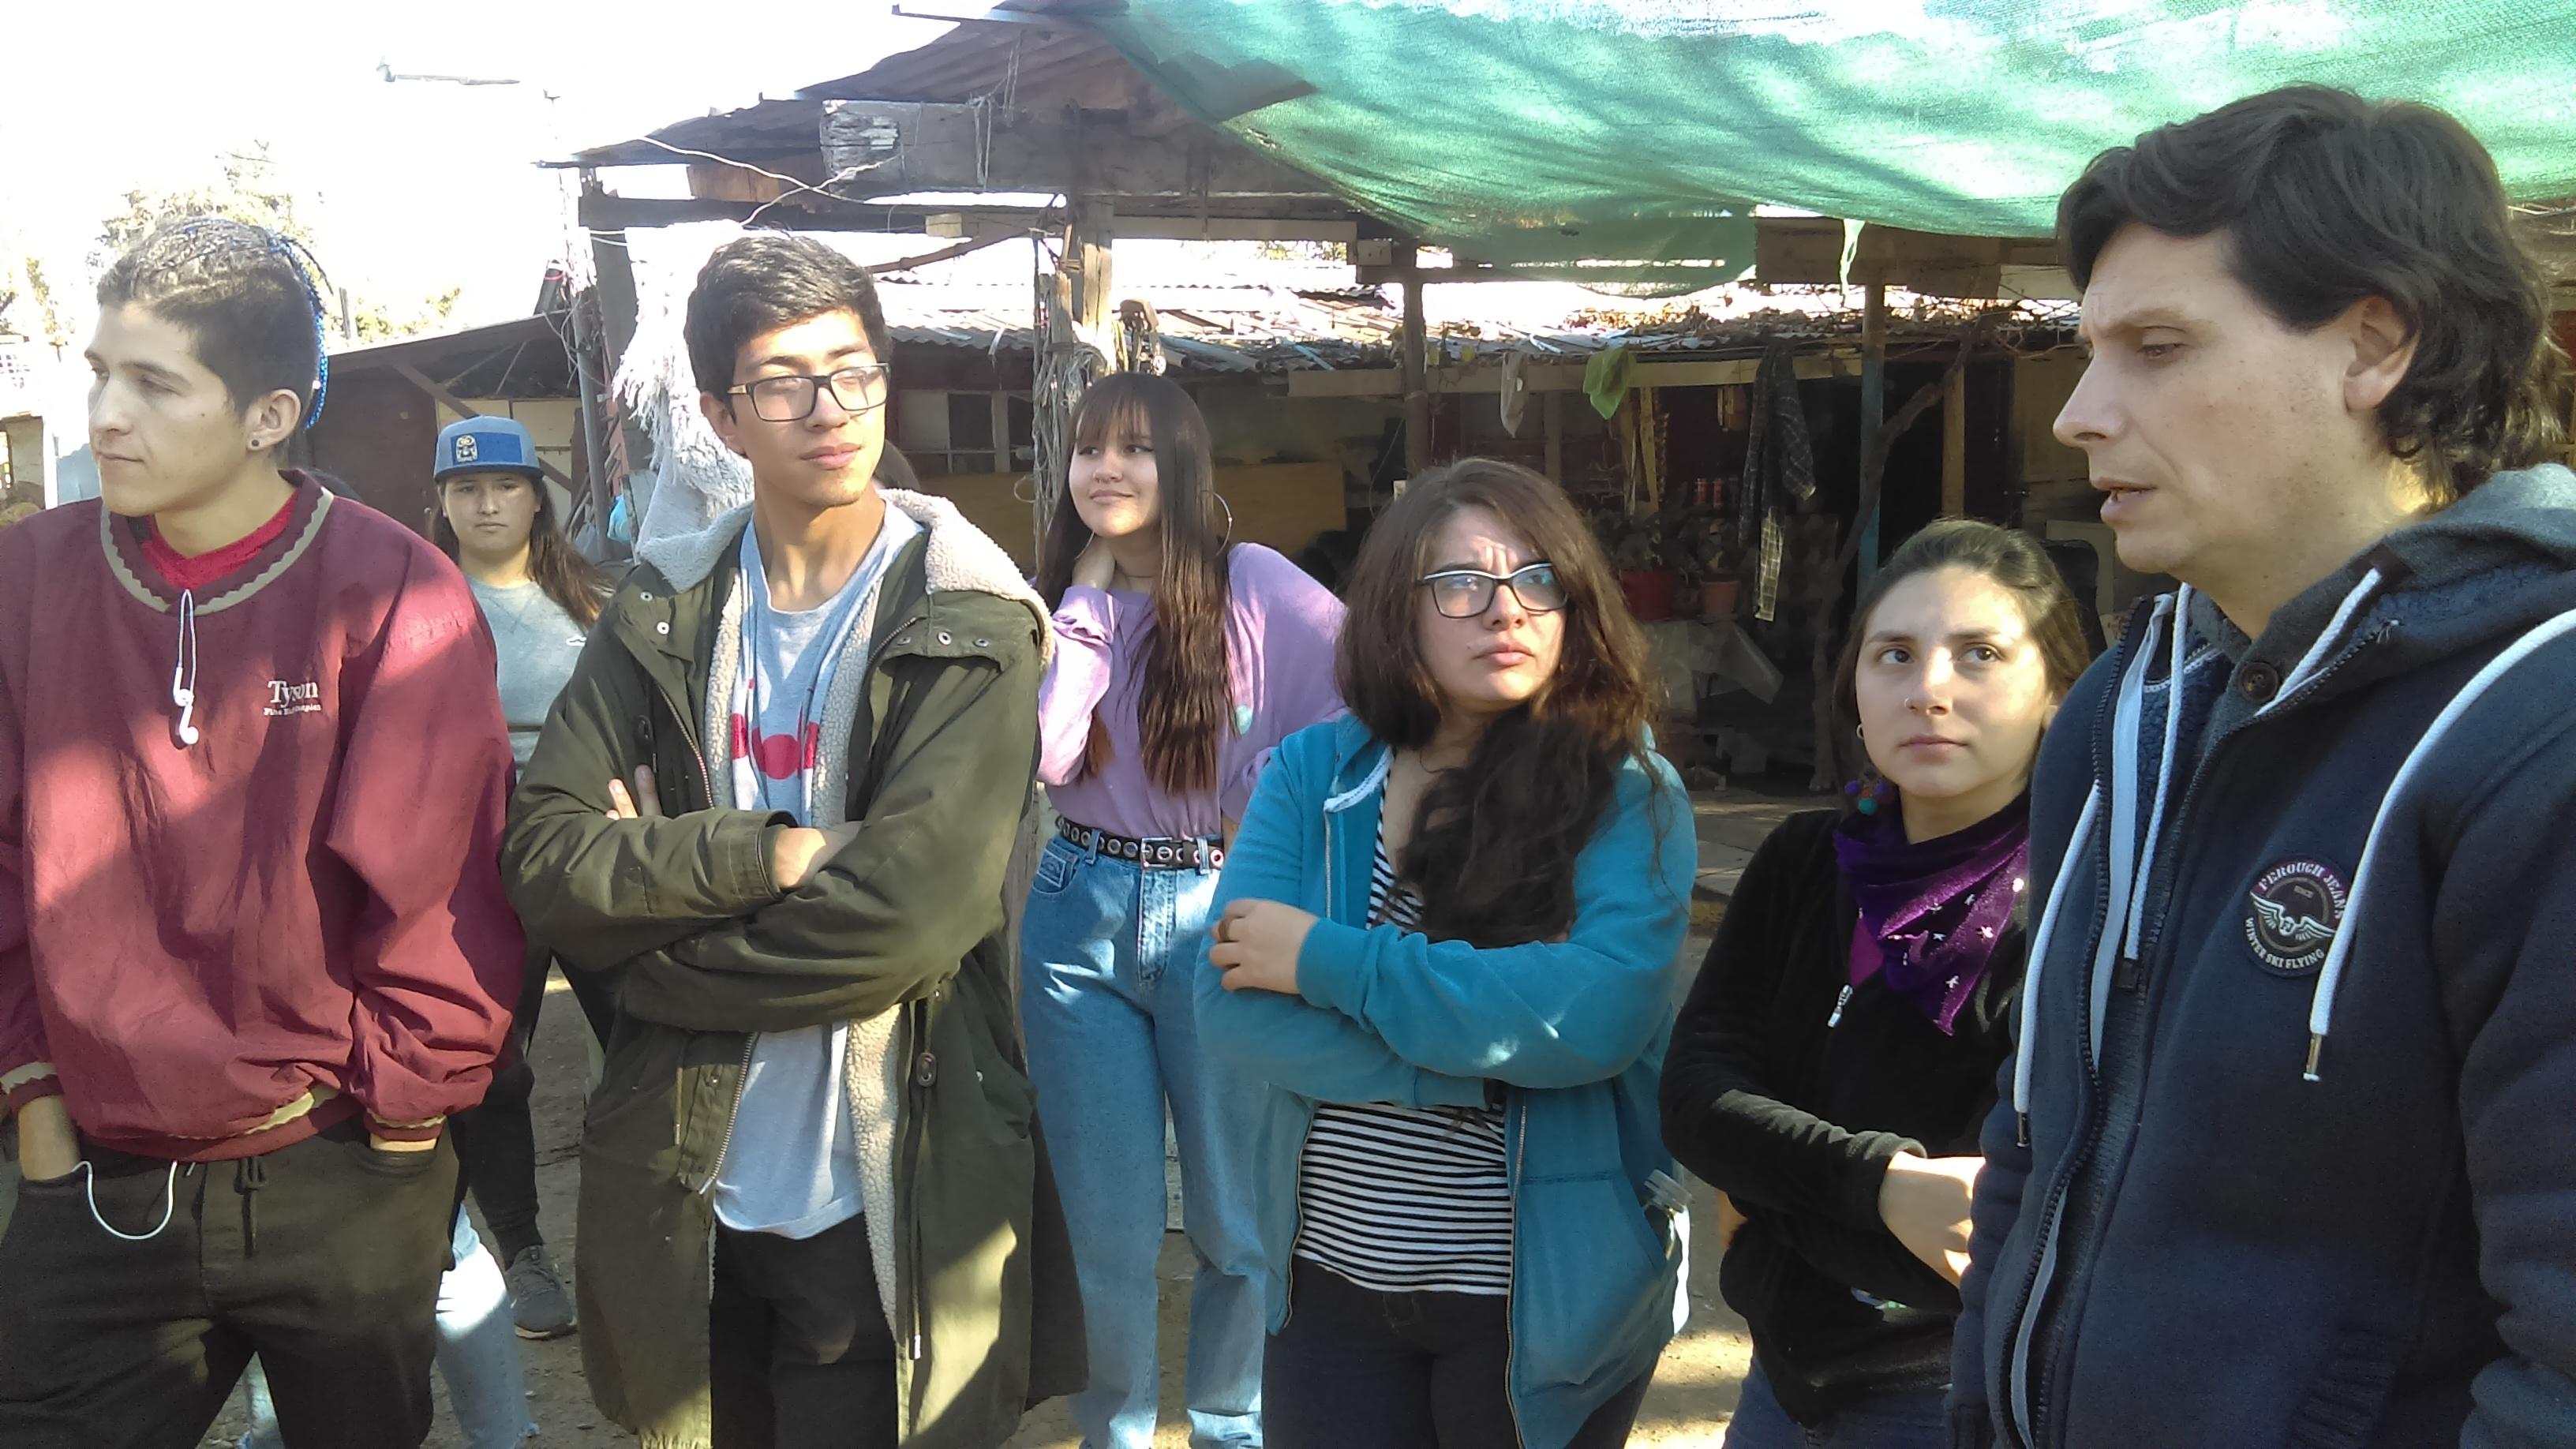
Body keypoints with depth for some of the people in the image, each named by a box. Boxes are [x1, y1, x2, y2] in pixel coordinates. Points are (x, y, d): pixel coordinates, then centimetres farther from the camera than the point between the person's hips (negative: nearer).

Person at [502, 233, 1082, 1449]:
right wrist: (773, 853, -19)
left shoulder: (969, 626, -8)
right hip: (682, 1197, 4)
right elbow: (543, 857, -7)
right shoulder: (664, 611, 3)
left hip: (882, 1206, -3)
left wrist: (663, 932, -11)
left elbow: (910, 908, -20)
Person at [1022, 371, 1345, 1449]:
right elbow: (1041, 757, -11)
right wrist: (1089, 595, -9)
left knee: (1236, 1219, 9)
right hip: (1081, 918, 3)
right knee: (1106, 1221, 9)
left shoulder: (1257, 586, -6)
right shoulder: (1059, 599, 5)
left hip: (1220, 915, -2)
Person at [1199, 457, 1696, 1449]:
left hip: (1546, 1290, -2)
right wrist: (1481, 1063, -20)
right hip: (1331, 1281, 3)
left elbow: (1600, 1014, -24)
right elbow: (1233, 1004, -11)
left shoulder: (1628, 794, -9)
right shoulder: (1313, 772, -1)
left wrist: (1327, 960, -19)